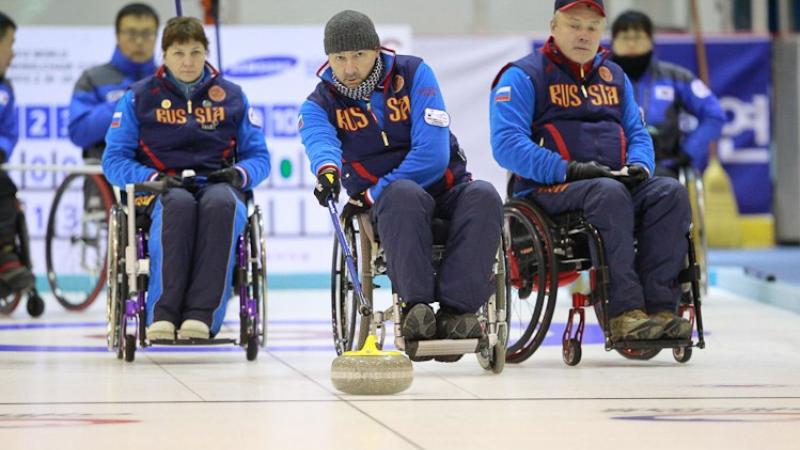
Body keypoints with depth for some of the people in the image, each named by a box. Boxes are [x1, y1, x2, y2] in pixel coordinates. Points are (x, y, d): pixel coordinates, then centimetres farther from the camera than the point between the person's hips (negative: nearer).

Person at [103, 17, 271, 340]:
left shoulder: (231, 96, 15)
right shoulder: (139, 97, 10)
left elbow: (258, 156, 15)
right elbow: (114, 159, 6)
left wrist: (240, 174, -8)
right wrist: (153, 178, -13)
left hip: (217, 184, 1)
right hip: (163, 191, -1)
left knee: (221, 202, -38)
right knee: (179, 203, -40)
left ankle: (201, 314, -46)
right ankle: (163, 314, -45)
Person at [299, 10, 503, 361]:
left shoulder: (413, 74, -3)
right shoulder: (321, 103, 1)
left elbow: (433, 153, -13)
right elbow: (319, 139, -24)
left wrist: (372, 195, -18)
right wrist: (327, 168, -50)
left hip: (444, 188, 1)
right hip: (388, 203, -1)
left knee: (483, 196, -33)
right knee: (404, 195, -38)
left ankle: (456, 310, -43)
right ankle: (416, 304, -46)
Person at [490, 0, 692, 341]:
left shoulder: (614, 76, 21)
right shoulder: (522, 76, 0)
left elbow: (637, 133, 23)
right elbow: (507, 144, -11)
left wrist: (638, 165, -2)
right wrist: (566, 170, -21)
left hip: (616, 182, 6)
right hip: (548, 192, -6)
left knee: (670, 192, -23)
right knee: (609, 193, -37)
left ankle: (659, 307, -32)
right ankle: (624, 313, -41)